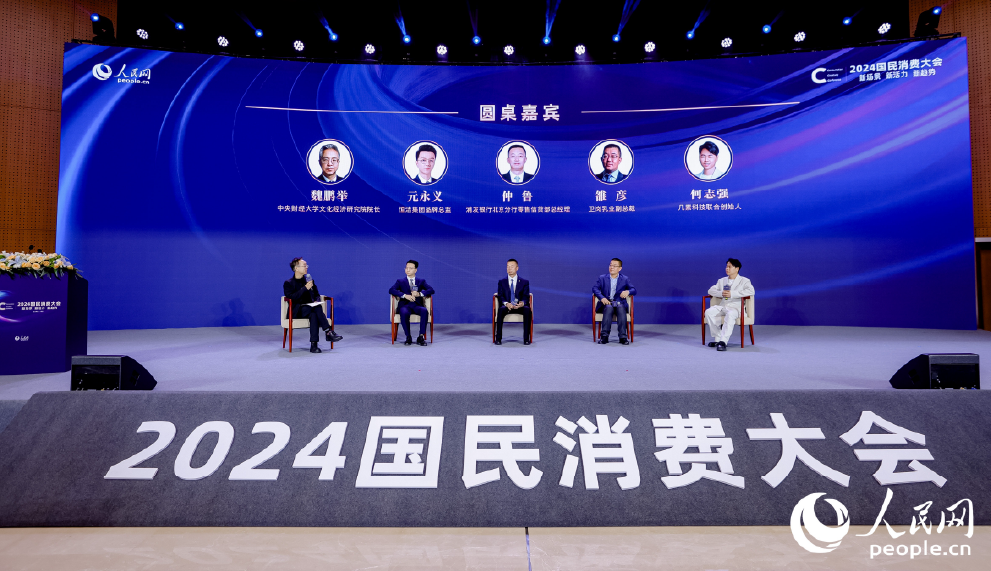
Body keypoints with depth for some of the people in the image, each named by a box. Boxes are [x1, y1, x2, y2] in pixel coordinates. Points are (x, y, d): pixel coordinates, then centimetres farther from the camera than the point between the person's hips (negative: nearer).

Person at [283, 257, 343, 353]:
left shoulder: (309, 280, 19)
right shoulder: (288, 283, 4)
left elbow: (317, 294, 23)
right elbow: (291, 298, -13)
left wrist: (317, 301, -1)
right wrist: (305, 288, -19)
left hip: (310, 310, 4)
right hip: (296, 312, -4)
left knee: (314, 315, -35)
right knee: (317, 308, -34)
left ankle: (313, 345, -43)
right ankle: (328, 332, -36)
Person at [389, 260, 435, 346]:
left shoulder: (421, 281, 17)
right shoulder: (400, 281, 15)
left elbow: (431, 290, 2)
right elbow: (391, 290, -3)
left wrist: (420, 293, -16)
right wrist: (405, 295, -18)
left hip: (417, 305, 1)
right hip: (405, 305, -1)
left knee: (425, 311, -34)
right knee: (404, 313, -37)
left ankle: (421, 337, -28)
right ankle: (408, 337, -23)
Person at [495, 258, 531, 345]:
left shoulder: (524, 282, 10)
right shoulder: (501, 282, 12)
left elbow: (526, 297, 1)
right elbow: (500, 296, 1)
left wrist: (522, 303, -24)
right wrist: (506, 303, -21)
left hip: (520, 306, 0)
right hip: (506, 306, 0)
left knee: (528, 310, -34)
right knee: (501, 309, -36)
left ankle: (526, 338, -31)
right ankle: (498, 338, -32)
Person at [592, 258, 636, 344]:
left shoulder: (625, 279, 14)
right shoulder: (602, 278, 12)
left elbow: (634, 290, 4)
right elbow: (595, 288, -2)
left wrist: (628, 291, -20)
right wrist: (602, 298, -20)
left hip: (619, 303, 1)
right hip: (606, 303, 0)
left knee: (621, 308, -34)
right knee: (609, 308, -35)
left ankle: (623, 337, -36)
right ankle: (604, 336, -37)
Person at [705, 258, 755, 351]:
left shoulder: (744, 281, 7)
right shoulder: (722, 280, 24)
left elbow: (751, 291, -12)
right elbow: (711, 290, 16)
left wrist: (732, 294, -19)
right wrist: (721, 293, -7)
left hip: (735, 307, -5)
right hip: (722, 306, 5)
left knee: (730, 315, -40)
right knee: (708, 312, -26)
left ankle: (723, 342, -45)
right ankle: (717, 339, -17)